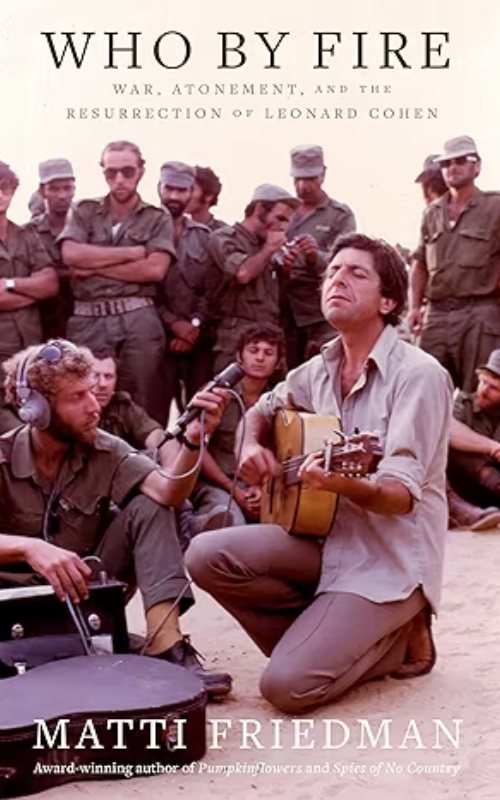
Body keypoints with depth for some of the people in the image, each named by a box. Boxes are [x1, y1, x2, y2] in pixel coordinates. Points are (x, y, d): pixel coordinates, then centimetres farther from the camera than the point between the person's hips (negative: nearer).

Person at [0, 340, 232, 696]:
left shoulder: (104, 450, -7)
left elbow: (167, 492, -24)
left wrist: (194, 439, -41)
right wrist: (29, 547, -48)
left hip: (89, 587, 3)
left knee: (149, 508, -17)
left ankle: (167, 648, -28)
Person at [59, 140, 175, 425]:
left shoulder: (158, 218, 10)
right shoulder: (83, 212, 14)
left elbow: (155, 270, -5)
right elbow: (71, 255, -4)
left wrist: (95, 267, -4)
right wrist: (134, 252, -3)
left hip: (138, 320, -1)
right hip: (88, 321, 1)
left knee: (146, 407, -1)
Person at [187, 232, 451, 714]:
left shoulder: (418, 375, -16)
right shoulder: (321, 369, 5)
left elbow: (402, 495, -22)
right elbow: (264, 409, 23)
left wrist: (345, 484, -44)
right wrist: (252, 447, 0)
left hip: (389, 561, -6)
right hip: (327, 538, 7)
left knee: (288, 686, -19)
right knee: (207, 556, -14)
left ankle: (396, 642, 8)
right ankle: (323, 639, 4)